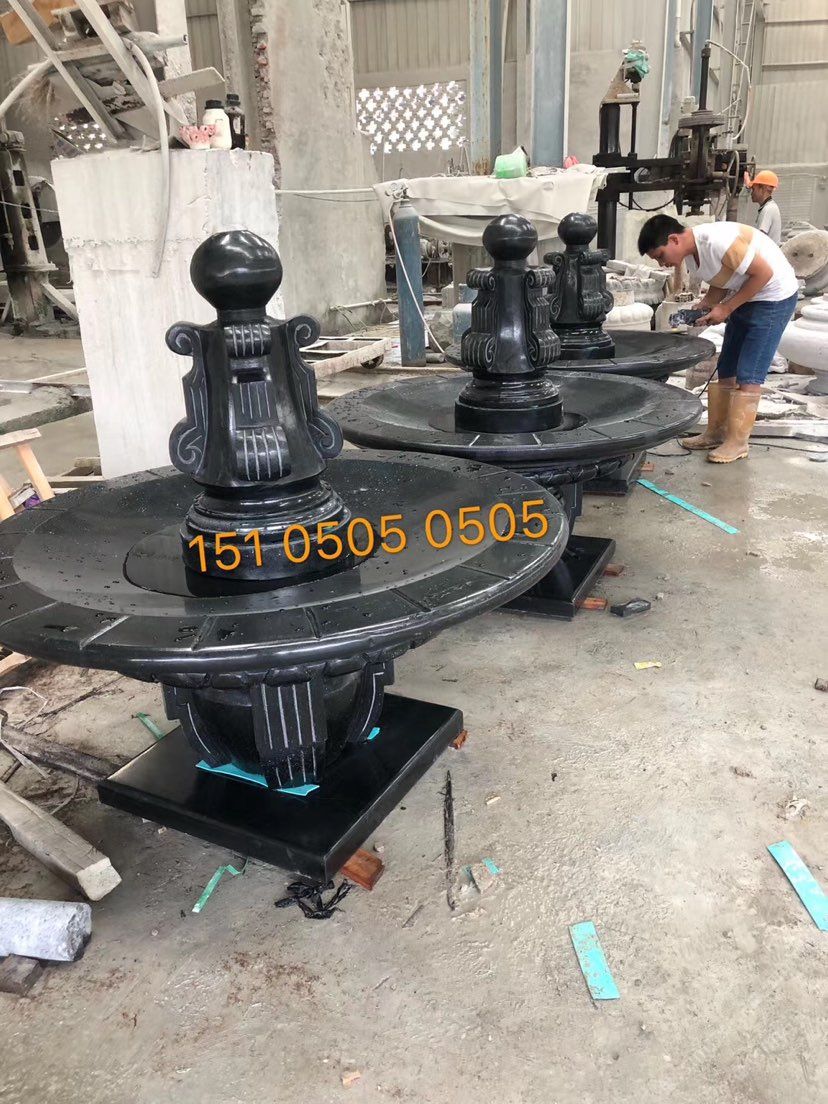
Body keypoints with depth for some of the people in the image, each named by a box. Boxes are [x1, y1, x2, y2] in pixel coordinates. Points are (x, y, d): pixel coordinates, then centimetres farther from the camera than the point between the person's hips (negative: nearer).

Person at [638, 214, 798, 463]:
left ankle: (737, 442, 0)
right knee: (726, 370, 10)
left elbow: (764, 273, -24)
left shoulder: (719, 240, -30)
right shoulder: (691, 252, -3)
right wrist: (703, 306, -9)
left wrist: (727, 308, -20)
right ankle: (715, 433, 19)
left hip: (774, 297, -9)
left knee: (748, 374, -8)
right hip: (745, 298, 9)